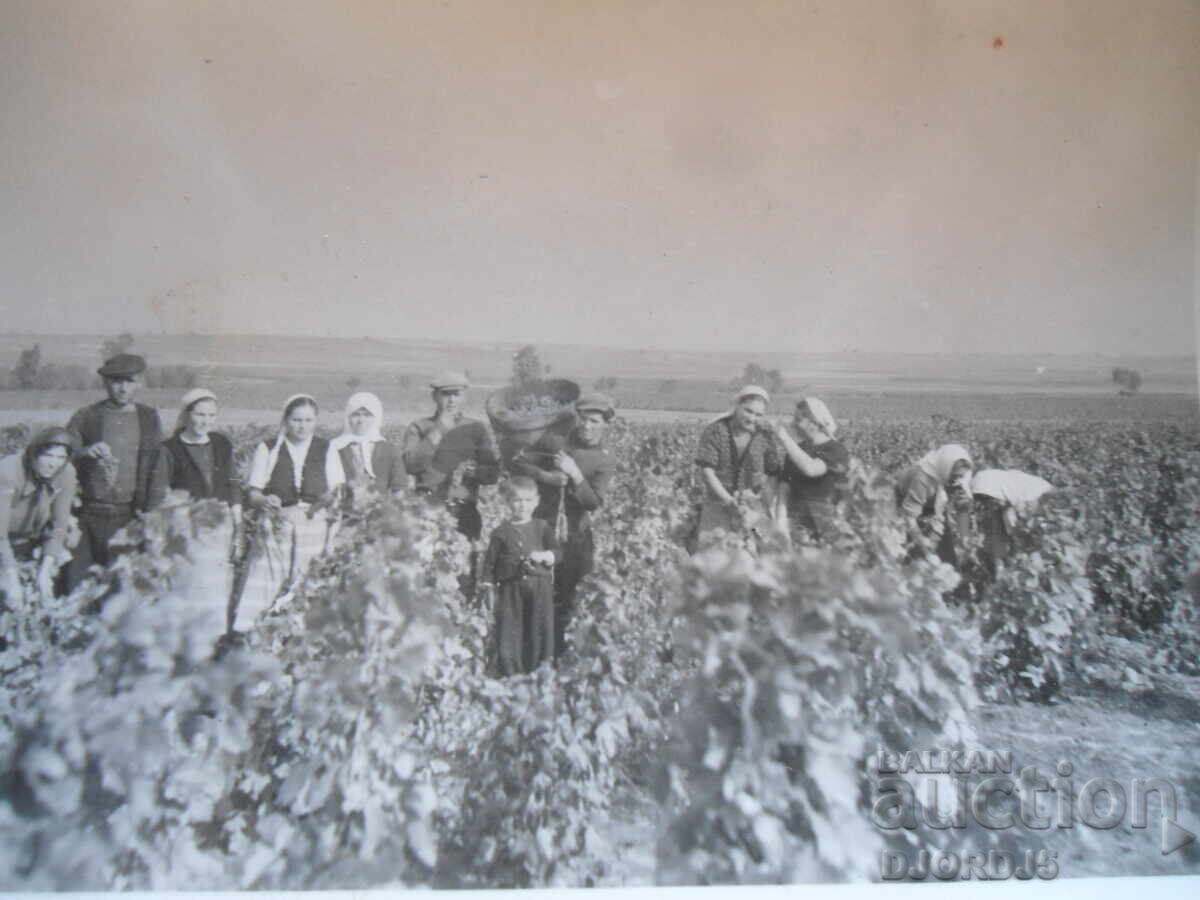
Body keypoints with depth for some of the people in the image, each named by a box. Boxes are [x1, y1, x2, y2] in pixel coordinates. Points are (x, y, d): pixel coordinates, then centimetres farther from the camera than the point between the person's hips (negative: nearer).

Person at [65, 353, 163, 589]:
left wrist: (150, 510, 4)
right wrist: (85, 452, -14)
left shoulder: (149, 418, 11)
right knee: (79, 582, -4)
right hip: (90, 516, 0)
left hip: (132, 516, 1)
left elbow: (158, 467, 13)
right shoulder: (85, 417, 7)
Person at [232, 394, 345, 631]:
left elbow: (339, 490, 6)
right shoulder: (267, 449, 9)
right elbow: (252, 493, 5)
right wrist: (265, 501, -16)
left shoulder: (327, 450, 11)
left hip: (314, 529, 1)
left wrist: (330, 498, -16)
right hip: (275, 530, 0)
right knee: (261, 590, -9)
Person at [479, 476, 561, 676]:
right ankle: (511, 675, 7)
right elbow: (490, 562, 8)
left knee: (540, 632, 3)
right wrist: (489, 586, 3)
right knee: (509, 633, -2)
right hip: (510, 589, 0)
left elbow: (557, 552, 5)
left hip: (540, 587, 1)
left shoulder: (542, 528, 8)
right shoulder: (501, 532, 6)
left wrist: (544, 556, -15)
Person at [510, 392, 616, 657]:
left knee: (565, 599, 10)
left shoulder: (606, 462, -1)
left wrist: (574, 474, -23)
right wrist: (545, 476, -14)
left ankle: (556, 651, 27)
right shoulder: (554, 443, 2)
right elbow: (517, 463, 1)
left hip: (575, 538, 0)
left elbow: (593, 502, -12)